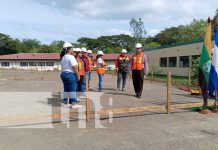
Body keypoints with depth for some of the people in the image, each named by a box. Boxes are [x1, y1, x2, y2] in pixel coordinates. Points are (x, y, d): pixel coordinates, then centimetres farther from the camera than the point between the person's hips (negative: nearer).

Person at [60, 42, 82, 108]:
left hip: (63, 74, 9)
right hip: (70, 74, -9)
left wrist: (64, 73, 19)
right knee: (73, 89, -3)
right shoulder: (71, 57, -12)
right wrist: (78, 75, -13)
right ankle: (74, 104, 1)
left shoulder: (63, 57, 16)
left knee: (66, 89, 13)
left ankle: (66, 103, 18)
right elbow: (74, 67, -18)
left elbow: (62, 67, 16)